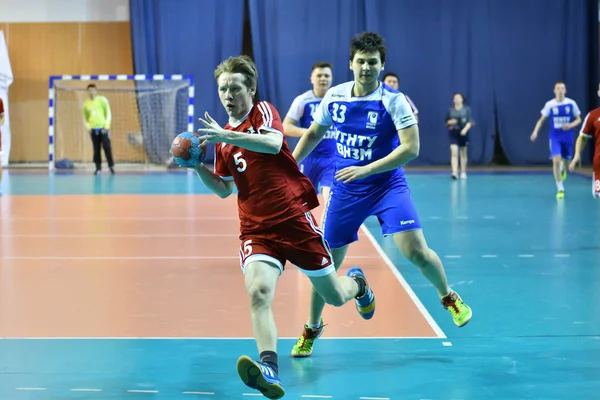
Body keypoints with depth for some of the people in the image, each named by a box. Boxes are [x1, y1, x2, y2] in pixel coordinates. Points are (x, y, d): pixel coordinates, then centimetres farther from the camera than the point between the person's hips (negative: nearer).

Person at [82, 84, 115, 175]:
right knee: (96, 149, 0)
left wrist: (106, 126, -9)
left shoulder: (102, 100, 0)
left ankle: (111, 166, 2)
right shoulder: (86, 103, 10)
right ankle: (98, 167, 4)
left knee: (107, 147, -7)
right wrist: (88, 127, 4)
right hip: (93, 129, 3)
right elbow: (85, 117, 18)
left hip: (103, 128, -3)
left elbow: (108, 113, -2)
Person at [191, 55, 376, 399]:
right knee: (258, 293, -26)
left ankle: (357, 283, 47)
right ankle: (269, 369, -39)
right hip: (256, 229, 4)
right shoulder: (224, 138, 15)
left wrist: (225, 136, -33)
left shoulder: (263, 111, -2)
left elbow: (273, 143, -25)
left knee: (334, 296, 10)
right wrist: (198, 166, 5)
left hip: (294, 219, -3)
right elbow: (223, 188, 21)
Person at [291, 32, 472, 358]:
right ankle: (312, 328, 26)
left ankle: (449, 297, 15)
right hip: (345, 189, 3)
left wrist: (366, 170, -27)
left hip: (387, 185, -3)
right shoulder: (334, 97, -1)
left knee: (416, 251, -16)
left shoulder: (394, 101, -14)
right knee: (327, 261, 4)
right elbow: (313, 134, 16)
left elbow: (411, 148, -21)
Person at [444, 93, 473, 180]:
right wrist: (450, 122, -10)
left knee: (463, 153, 9)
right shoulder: (450, 110, 6)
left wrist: (465, 129, -18)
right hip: (453, 133, 0)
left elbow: (470, 121, -3)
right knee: (454, 152, -14)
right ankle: (454, 172, -22)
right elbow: (446, 122, 12)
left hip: (463, 133, 0)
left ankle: (463, 172, 20)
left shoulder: (467, 109, 2)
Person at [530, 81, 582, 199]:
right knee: (556, 160, -15)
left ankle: (563, 170, 54)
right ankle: (560, 189, -8)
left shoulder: (571, 103, -4)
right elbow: (541, 120, 1)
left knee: (565, 159, 13)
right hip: (555, 137, -1)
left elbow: (578, 119, 4)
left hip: (567, 136, 1)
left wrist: (571, 125, -17)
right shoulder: (550, 104, -4)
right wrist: (535, 131, -14)